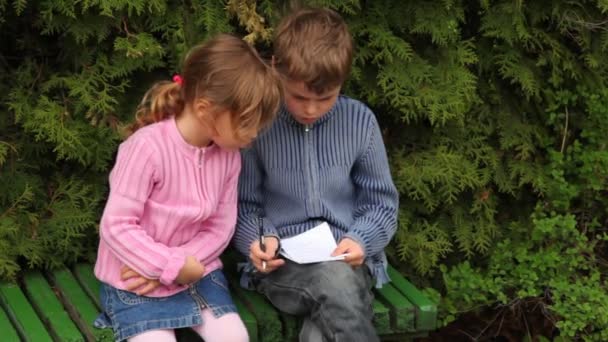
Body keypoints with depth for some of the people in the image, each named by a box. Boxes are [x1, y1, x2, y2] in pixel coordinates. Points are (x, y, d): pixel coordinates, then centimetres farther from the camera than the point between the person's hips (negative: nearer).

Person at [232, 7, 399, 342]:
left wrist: (360, 240, -10)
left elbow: (381, 202, 9)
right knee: (336, 282, -37)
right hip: (282, 262, -1)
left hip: (346, 259, 1)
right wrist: (260, 239, -14)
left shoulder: (360, 122, 2)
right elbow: (244, 206, 7)